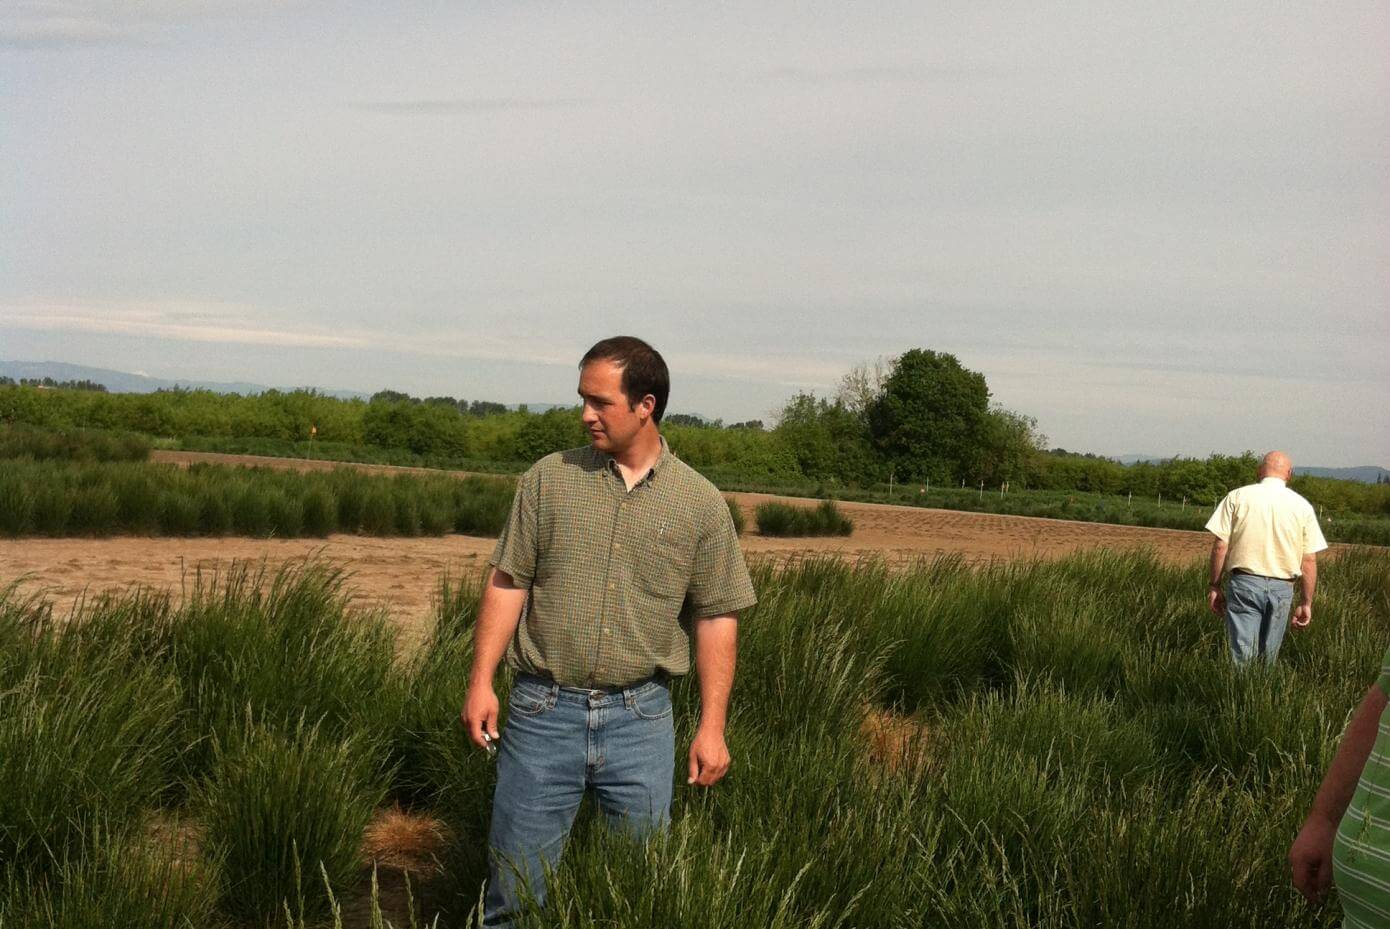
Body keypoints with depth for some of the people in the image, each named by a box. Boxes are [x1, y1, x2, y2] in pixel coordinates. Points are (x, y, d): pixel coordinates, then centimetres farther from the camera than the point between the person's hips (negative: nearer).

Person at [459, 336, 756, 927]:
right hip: (544, 709, 0)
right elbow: (508, 583, 3)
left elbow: (716, 617, 3)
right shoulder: (549, 479, 2)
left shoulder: (700, 504, 0)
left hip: (640, 718, 0)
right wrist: (480, 682, -4)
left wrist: (712, 726, -1)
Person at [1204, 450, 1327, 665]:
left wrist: (1214, 586, 4)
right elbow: (1309, 561, 3)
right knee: (1268, 658, 12)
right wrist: (1306, 603, 9)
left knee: (1242, 655, -3)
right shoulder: (1302, 506, 4)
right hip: (1282, 589, 2)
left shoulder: (1238, 497, -1)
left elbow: (1220, 545, -4)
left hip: (1244, 583, -2)